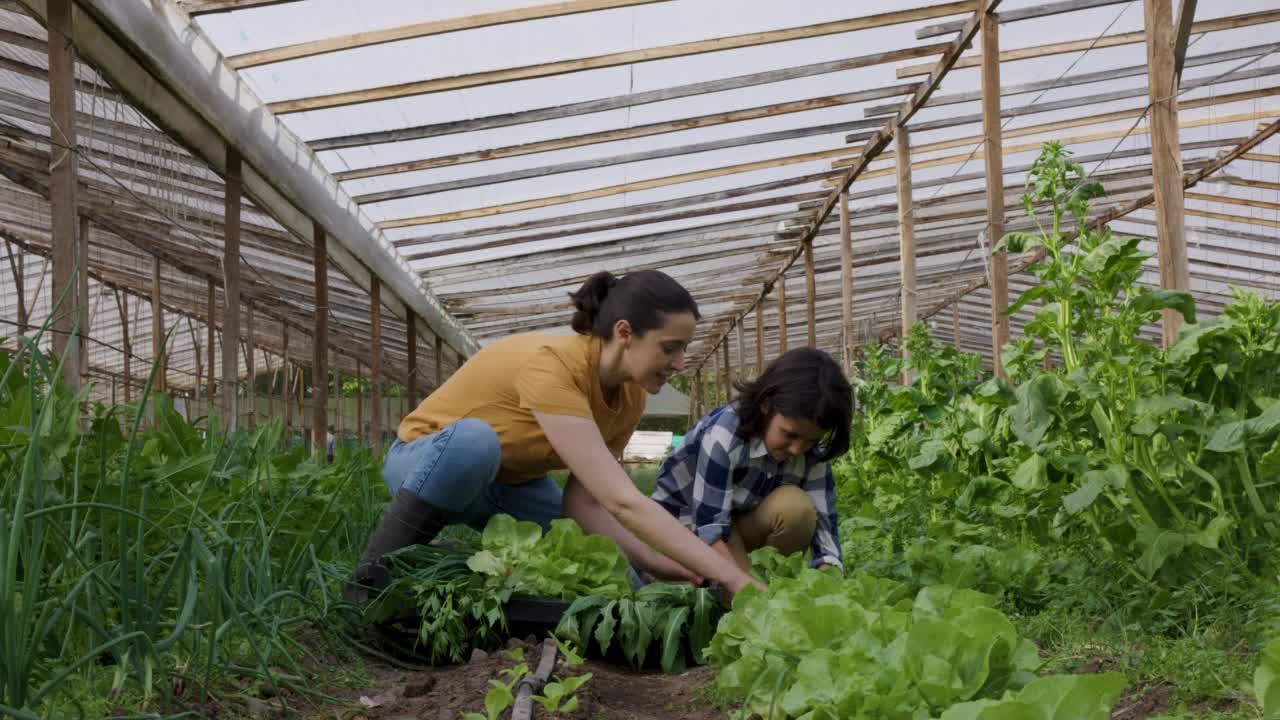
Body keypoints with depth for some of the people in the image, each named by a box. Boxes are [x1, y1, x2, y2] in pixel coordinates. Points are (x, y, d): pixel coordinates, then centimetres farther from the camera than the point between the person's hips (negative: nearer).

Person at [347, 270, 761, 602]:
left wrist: (651, 561, -31)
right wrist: (734, 578, -46)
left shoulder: (630, 394, -12)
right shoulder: (551, 367, -37)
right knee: (474, 438, -41)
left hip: (511, 482, 7)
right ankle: (376, 570, -22)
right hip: (425, 464, -7)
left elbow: (584, 501, -15)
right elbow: (623, 502, -44)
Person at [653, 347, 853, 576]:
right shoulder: (723, 435, -33)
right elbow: (710, 532, -35)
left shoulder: (812, 452, -17)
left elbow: (824, 525, -22)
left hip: (740, 523, 5)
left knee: (796, 506, -27)